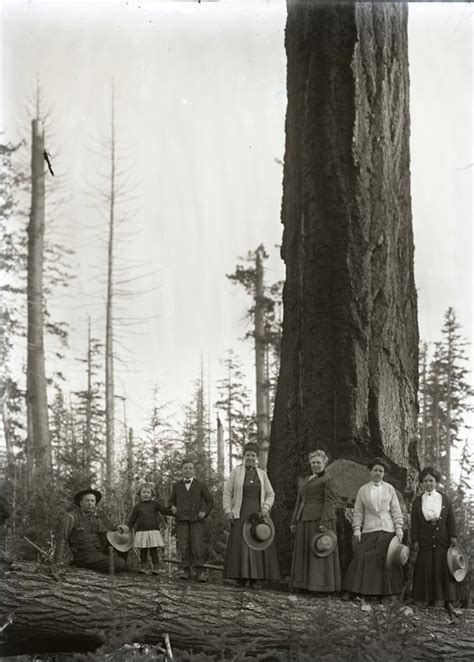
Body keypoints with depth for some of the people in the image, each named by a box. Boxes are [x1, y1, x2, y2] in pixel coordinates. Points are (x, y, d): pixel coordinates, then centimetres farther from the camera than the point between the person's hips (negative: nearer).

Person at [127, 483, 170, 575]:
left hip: (153, 530, -1)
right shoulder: (138, 506, 11)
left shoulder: (155, 503, 8)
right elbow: (132, 519, 12)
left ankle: (155, 567, 0)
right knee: (143, 550, 3)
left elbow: (165, 510, 1)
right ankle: (144, 567, 10)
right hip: (141, 532, 1)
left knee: (153, 550, -4)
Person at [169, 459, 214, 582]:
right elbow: (172, 500, 21)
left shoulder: (200, 485, 8)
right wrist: (172, 507, 0)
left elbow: (210, 501, 11)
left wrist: (205, 512, -5)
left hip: (196, 519, -1)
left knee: (197, 545, -11)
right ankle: (185, 570, 1)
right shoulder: (177, 486, 13)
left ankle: (200, 572, -9)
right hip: (182, 520, 1)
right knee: (184, 546, -6)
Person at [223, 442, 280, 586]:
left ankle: (254, 577, 1)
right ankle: (241, 576, -6)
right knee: (240, 544, -9)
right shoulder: (236, 472, 2)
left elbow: (270, 494, 13)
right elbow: (227, 493, 1)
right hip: (241, 514, -2)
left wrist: (266, 507, -4)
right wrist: (228, 511, -9)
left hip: (258, 514, 3)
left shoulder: (262, 474, 11)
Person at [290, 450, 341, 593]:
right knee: (304, 552, 7)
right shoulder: (304, 482, 20)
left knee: (319, 552, -6)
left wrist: (324, 523, -19)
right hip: (304, 521, 7)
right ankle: (305, 583, 12)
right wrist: (294, 522, 14)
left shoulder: (327, 480, -2)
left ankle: (323, 584, -2)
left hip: (319, 520, -7)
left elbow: (329, 502, -9)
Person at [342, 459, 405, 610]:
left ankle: (390, 592, 13)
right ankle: (363, 597, -7)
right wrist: (356, 529, -4)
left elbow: (396, 510, 7)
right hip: (369, 530, 0)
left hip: (388, 530, 1)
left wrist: (399, 528, -2)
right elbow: (358, 512, 7)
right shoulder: (363, 490, 9)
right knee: (365, 560, -9)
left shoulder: (389, 489, 9)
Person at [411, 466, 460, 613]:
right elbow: (414, 522, 5)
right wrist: (415, 540, -2)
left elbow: (451, 519, 7)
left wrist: (453, 536, -2)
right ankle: (430, 601, 4)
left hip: (443, 541, 0)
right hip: (425, 542, 0)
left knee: (445, 570, -3)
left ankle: (448, 602, -2)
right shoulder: (418, 501, 8)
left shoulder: (444, 498, 9)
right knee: (426, 571, -2)